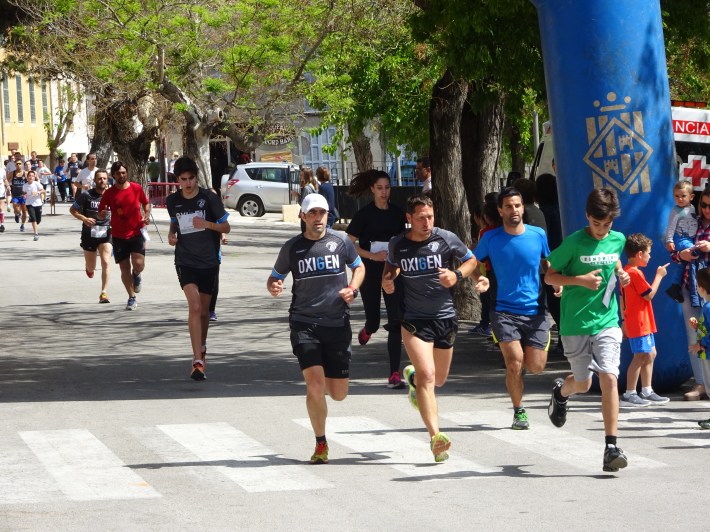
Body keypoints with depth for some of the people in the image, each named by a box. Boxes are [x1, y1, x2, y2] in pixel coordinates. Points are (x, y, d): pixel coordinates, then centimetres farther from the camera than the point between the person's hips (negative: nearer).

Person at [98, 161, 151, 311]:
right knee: (124, 268, 3)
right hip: (118, 236, 0)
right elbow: (100, 214, 3)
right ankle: (132, 298, 17)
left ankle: (136, 276, 22)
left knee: (138, 264, -16)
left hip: (136, 232, 0)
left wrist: (147, 215, -1)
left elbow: (146, 203, 18)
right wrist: (103, 214, -20)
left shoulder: (136, 188, 0)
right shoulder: (109, 193, -2)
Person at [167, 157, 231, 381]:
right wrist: (171, 234, -1)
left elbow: (226, 227, -3)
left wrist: (207, 224, -21)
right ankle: (198, 361, -21)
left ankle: (201, 347, 41)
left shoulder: (209, 198, -8)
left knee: (203, 310, 12)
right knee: (194, 306, -19)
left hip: (208, 262, 0)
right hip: (185, 261, 0)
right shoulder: (172, 201, 0)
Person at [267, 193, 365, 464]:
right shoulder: (292, 247, 2)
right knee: (315, 384, -16)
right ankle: (321, 444, 1)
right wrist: (274, 287, -11)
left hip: (337, 324, 1)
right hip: (304, 324, -1)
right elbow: (274, 279, 13)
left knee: (339, 393, 3)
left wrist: (352, 289, -1)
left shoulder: (340, 241, 3)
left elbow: (359, 267, 18)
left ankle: (325, 381, 42)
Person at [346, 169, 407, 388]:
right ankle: (367, 330, 47)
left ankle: (394, 374, -11)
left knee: (396, 322, -10)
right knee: (373, 321, 5)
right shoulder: (364, 214, -5)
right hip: (370, 272, -2)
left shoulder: (397, 213, 5)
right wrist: (372, 255, -17)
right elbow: (348, 244, -7)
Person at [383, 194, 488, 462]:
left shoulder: (446, 239, -6)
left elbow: (471, 260, 9)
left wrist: (457, 275, -10)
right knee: (427, 375, -19)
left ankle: (413, 376, 53)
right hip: (414, 320, -2)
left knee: (439, 379, 17)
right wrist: (387, 280, -2)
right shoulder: (397, 244, -3)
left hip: (445, 317, 2)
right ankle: (435, 436, -23)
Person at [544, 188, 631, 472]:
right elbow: (549, 276, -4)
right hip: (575, 324, -2)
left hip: (607, 322, 2)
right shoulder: (574, 243, -9)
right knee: (583, 384, 11)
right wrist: (581, 280, -18)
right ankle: (561, 391, 49)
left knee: (609, 378, -14)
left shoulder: (618, 240, 4)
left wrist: (620, 274, 6)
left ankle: (611, 447, -13)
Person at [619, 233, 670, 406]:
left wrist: (624, 320, 21)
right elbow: (650, 294, -14)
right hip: (639, 323, -11)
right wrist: (659, 275, -3)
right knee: (640, 356, -9)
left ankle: (647, 392, 20)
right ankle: (629, 395, -8)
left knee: (650, 354, 15)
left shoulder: (626, 271, 13)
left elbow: (622, 297, 17)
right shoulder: (635, 273, -18)